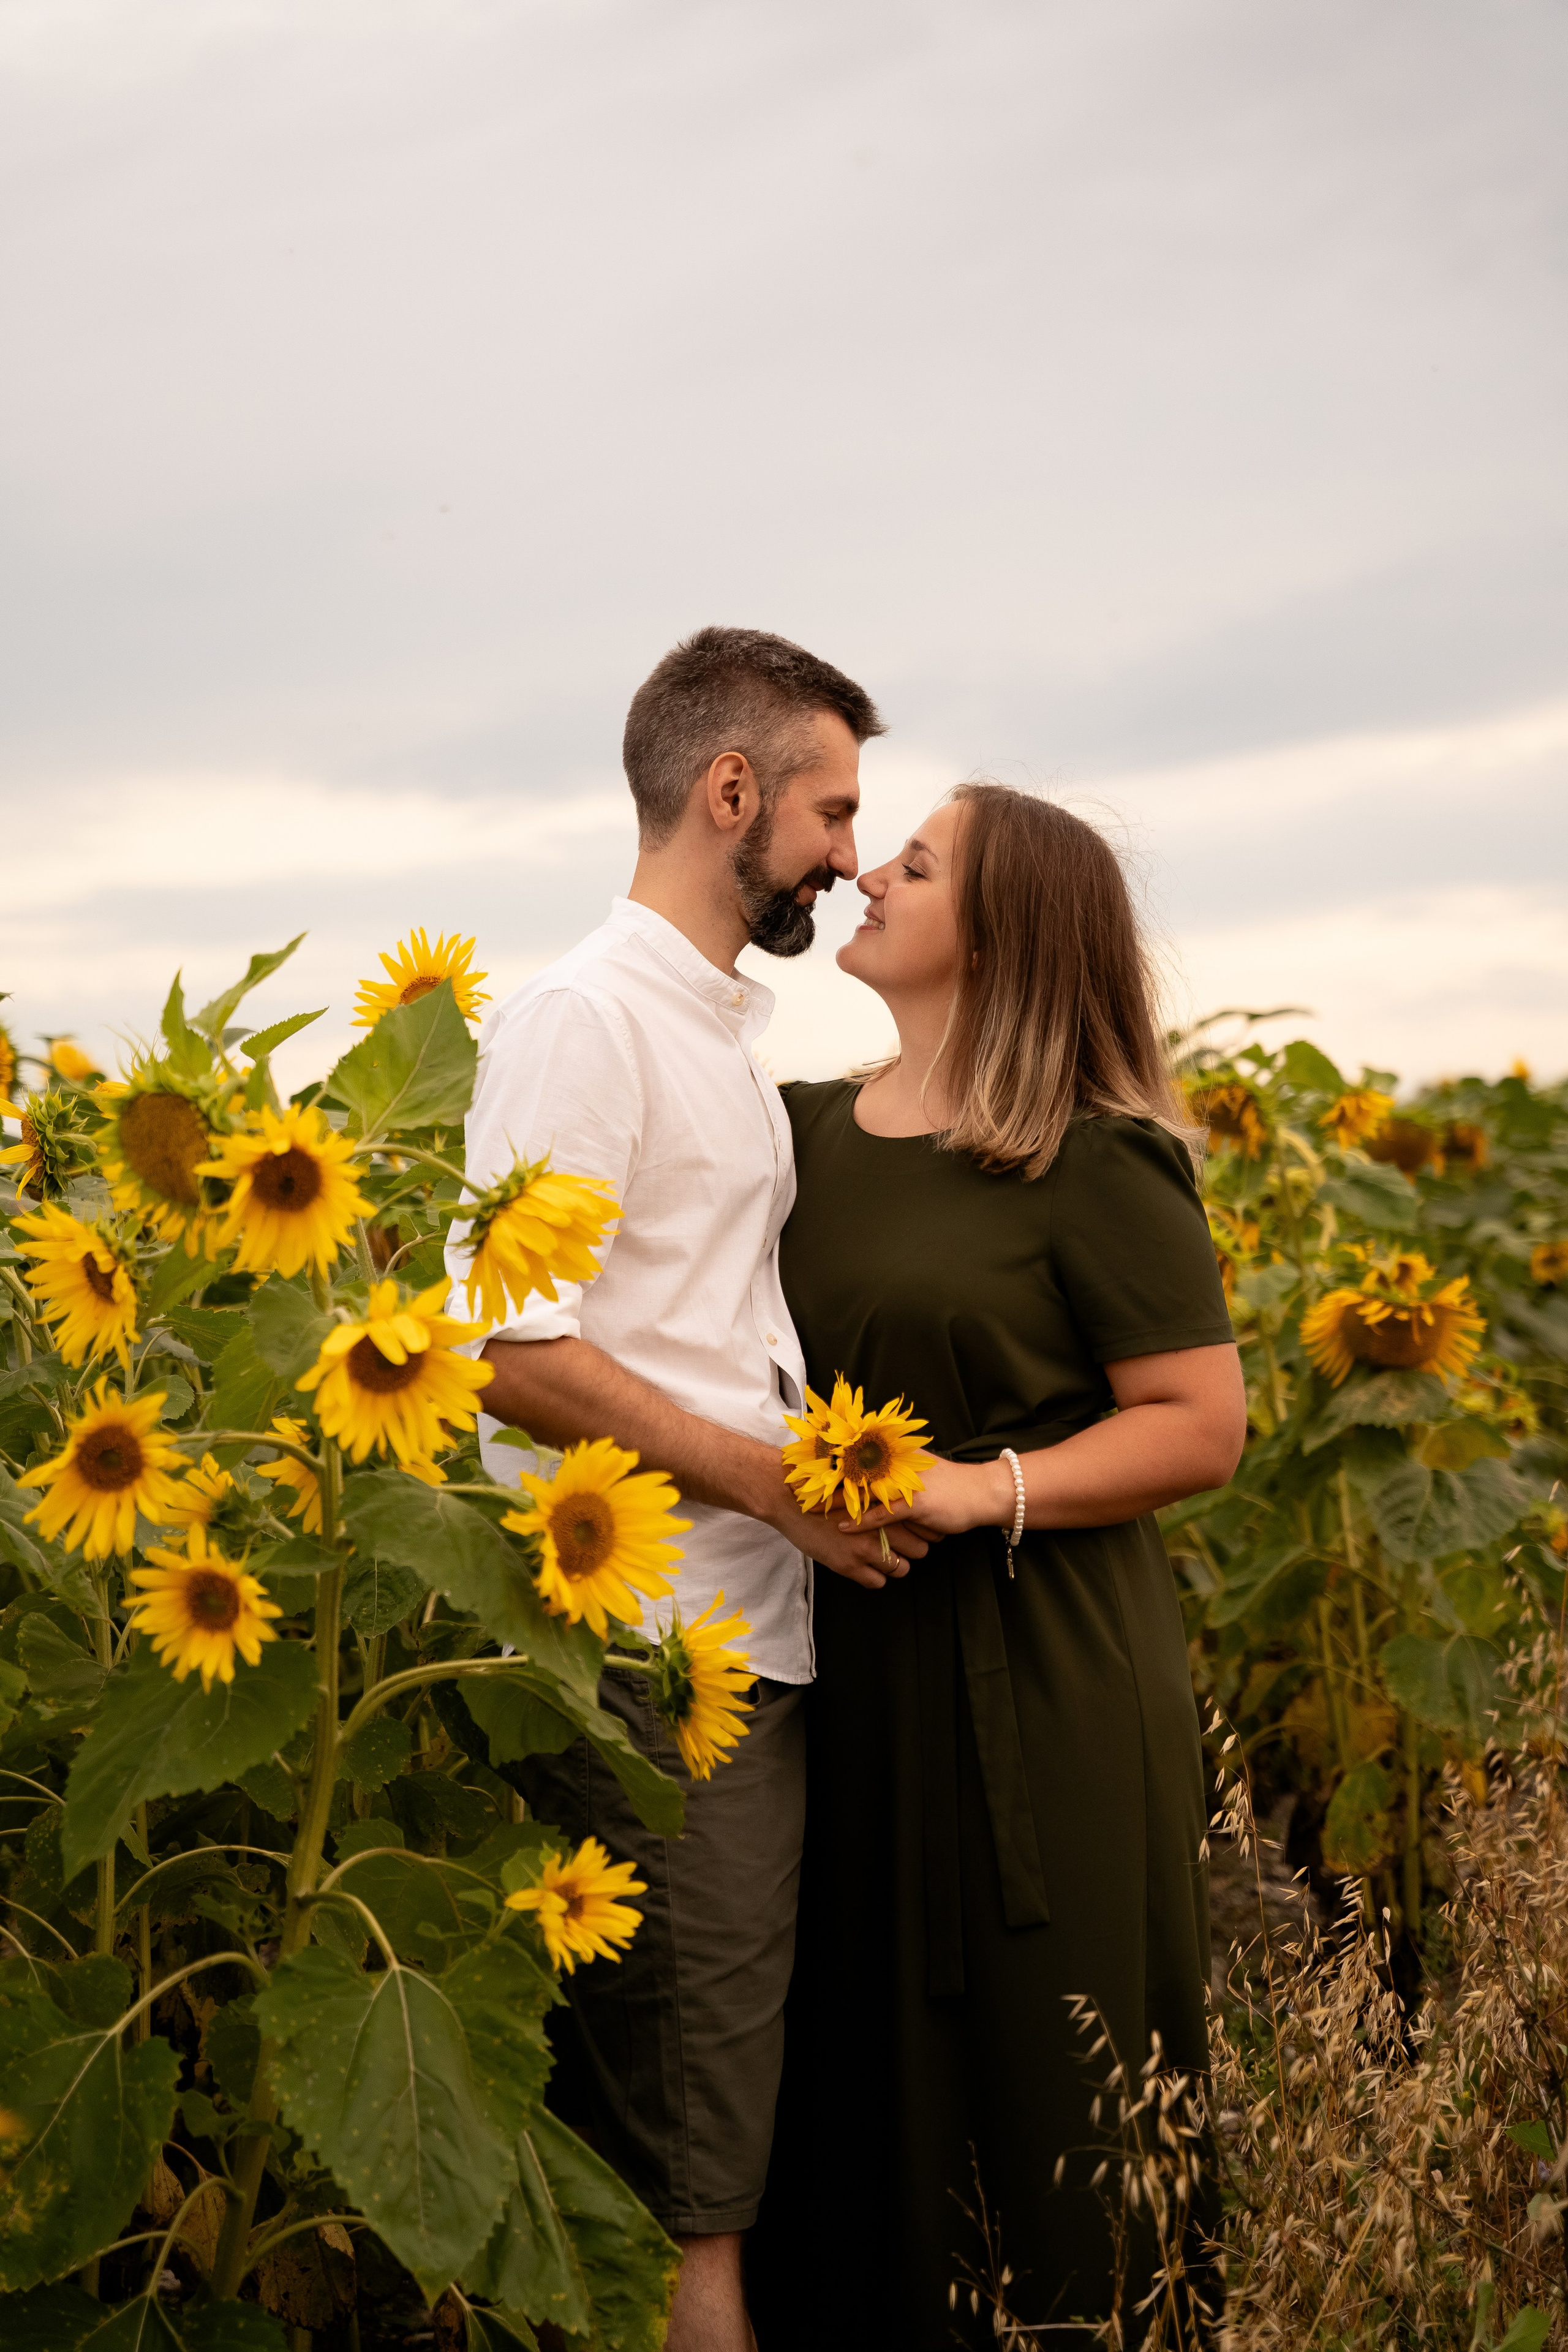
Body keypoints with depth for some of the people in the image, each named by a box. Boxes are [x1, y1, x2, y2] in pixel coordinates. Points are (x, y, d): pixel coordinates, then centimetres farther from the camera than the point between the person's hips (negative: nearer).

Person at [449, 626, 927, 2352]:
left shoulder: (728, 1030, 18)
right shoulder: (583, 1021, -10)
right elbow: (514, 1354, -18)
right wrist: (781, 1482, -15)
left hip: (758, 1632, 9)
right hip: (646, 1657, -9)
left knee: (731, 2048, 13)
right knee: (682, 2096, -4)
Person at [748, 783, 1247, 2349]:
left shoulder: (1094, 1161, -8)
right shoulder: (805, 1134, 9)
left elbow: (1202, 1428, -9)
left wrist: (985, 1487, -19)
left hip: (1034, 1692, -5)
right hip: (845, 1687, 5)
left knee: (1031, 2092, 3)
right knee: (858, 2074, 12)